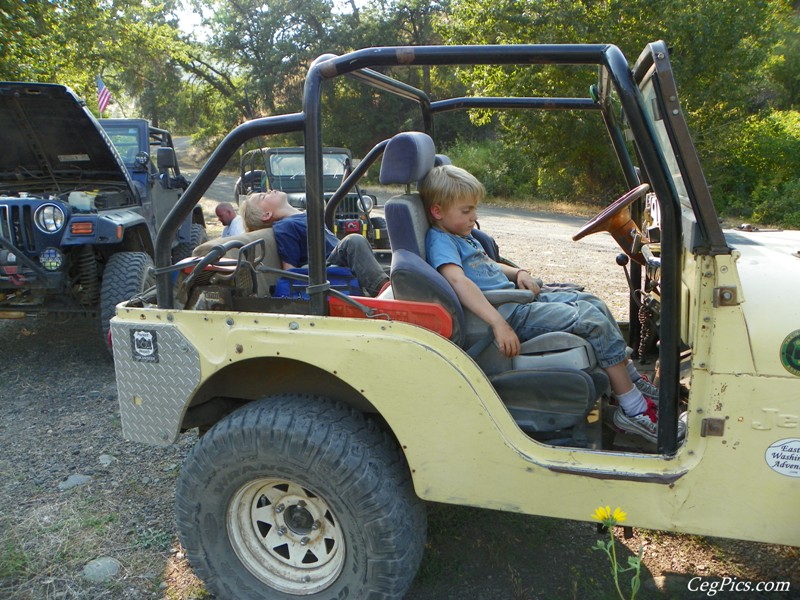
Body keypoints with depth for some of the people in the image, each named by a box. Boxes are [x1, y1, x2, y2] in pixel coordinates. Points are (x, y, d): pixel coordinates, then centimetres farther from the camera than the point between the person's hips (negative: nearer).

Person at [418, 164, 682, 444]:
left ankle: (631, 378, 22)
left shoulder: (462, 236, 20)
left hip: (518, 299, 11)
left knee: (592, 302, 13)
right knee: (593, 320, -15)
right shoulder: (439, 240, -13)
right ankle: (634, 409, -5)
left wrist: (519, 273, 8)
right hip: (510, 315, -11)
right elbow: (458, 280, -29)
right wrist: (499, 323, -38)